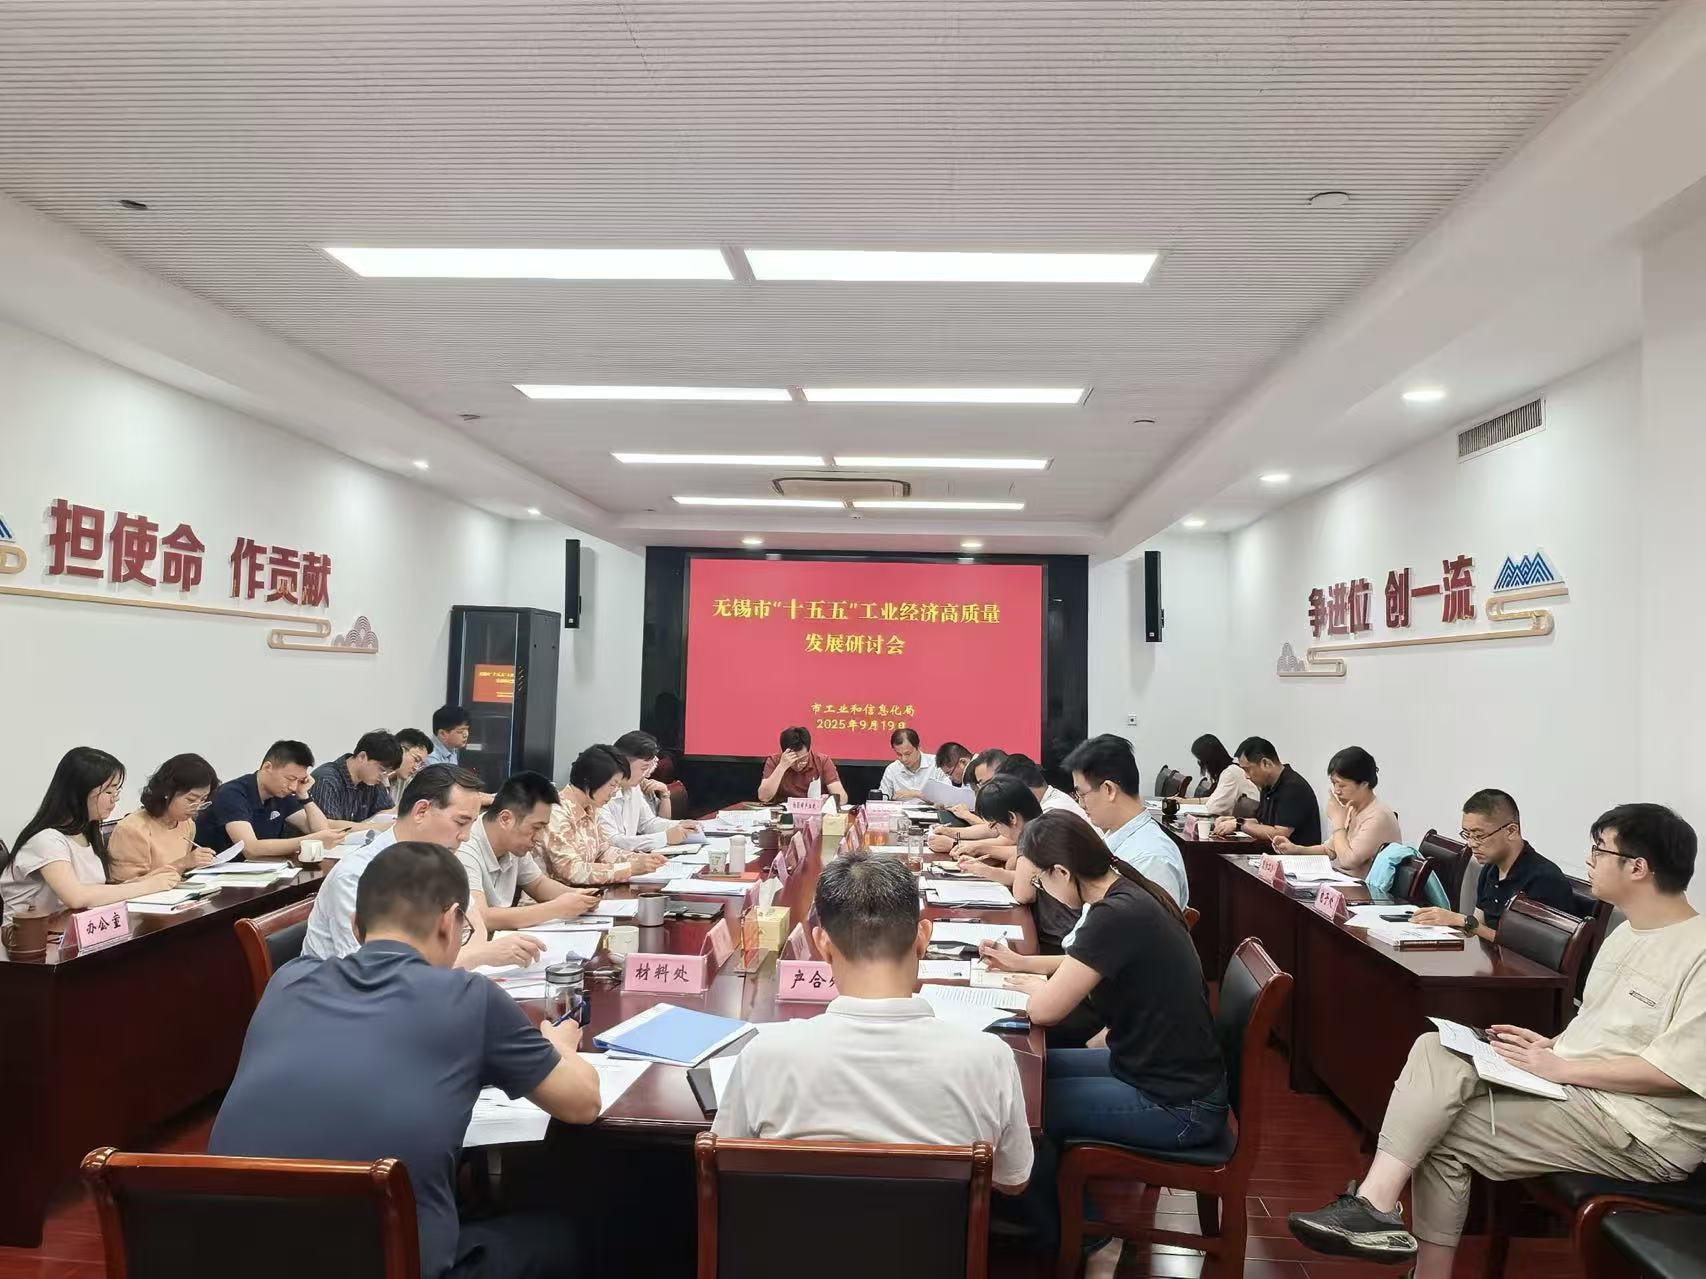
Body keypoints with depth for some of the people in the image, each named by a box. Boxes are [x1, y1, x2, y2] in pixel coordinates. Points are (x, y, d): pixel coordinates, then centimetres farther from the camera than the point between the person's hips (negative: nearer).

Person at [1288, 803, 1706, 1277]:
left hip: (1645, 1130, -8)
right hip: (1577, 1087, 9)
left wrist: (1559, 1067, -17)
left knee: (1445, 1133, -18)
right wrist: (1553, 1045, 3)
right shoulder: (1625, 935, 14)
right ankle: (1375, 1204, -14)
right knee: (1435, 1051, -13)